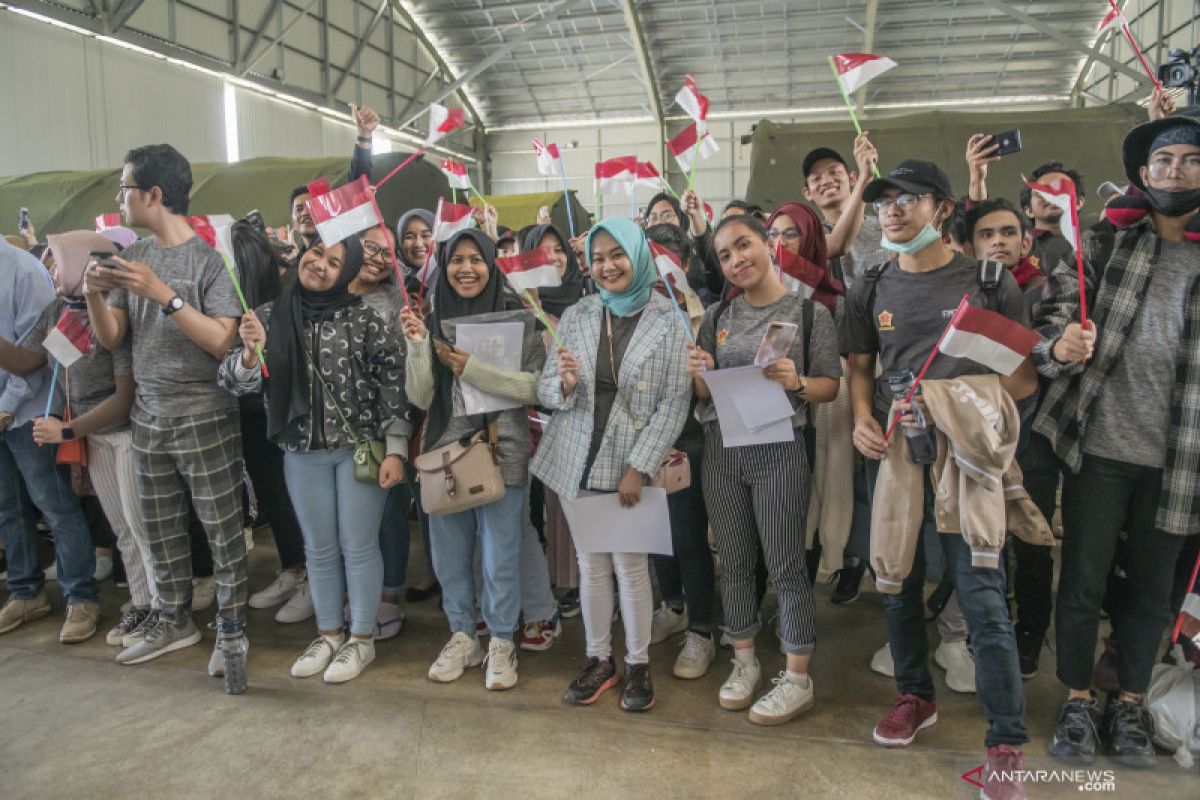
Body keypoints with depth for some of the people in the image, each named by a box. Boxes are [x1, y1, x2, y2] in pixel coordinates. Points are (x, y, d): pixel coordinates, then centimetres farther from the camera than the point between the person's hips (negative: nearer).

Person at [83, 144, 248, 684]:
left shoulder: (209, 258, -11)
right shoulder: (132, 258, 8)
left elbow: (221, 340, -19)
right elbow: (110, 338, 7)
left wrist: (164, 294, -25)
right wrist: (93, 295, -11)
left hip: (204, 419, -6)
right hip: (148, 418, 6)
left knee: (222, 530, 0)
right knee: (161, 530, 14)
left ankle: (231, 631, 12)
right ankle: (176, 622, 29)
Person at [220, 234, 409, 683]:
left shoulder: (363, 318, -8)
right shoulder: (272, 317, 0)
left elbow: (393, 382, -8)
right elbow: (236, 383, -1)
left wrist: (395, 449, -11)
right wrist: (250, 352, -23)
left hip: (361, 448, -3)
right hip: (302, 452, 3)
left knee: (358, 545, 6)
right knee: (319, 549, 15)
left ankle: (362, 638, 22)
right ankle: (328, 634, 32)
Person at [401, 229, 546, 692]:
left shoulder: (518, 318, -4)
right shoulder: (434, 321, 5)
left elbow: (535, 388, -11)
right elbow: (420, 398, 0)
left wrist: (472, 369, -18)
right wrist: (417, 345, -14)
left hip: (501, 452, -3)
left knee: (499, 556, 4)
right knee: (449, 553, 13)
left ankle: (501, 643, 23)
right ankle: (462, 636, 32)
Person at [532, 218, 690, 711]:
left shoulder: (667, 321, -4)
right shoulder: (576, 316, 4)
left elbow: (674, 402, -7)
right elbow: (545, 390, 5)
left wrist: (638, 468, -13)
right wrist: (565, 384, -19)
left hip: (630, 467, -3)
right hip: (579, 464, 3)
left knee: (630, 566, 4)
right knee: (590, 566, 11)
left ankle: (637, 665, 24)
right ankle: (599, 661, 28)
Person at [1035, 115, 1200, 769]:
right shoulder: (1106, 246, 6)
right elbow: (1055, 306, -2)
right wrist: (1059, 342, -25)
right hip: (1099, 446, -1)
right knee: (1083, 579, 6)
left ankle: (1129, 702, 30)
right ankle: (1077, 701, 22)